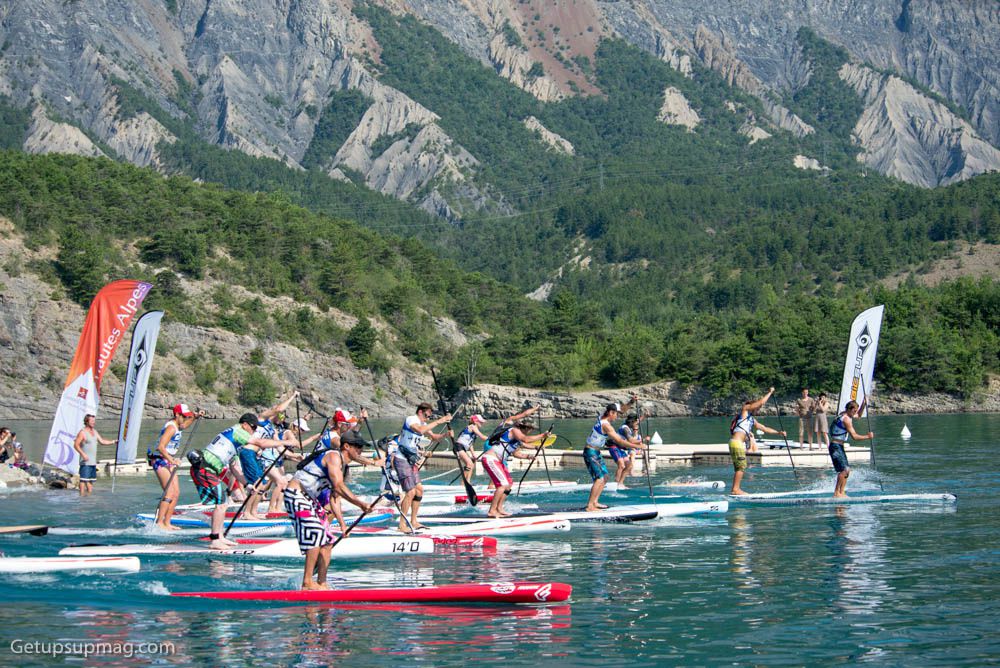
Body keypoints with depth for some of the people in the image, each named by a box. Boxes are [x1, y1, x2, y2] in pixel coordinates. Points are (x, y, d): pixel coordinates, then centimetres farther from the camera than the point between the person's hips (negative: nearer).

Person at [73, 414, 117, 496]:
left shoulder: (94, 431, 14)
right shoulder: (82, 432, -11)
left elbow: (102, 441, 21)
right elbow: (76, 445, -15)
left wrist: (113, 442, 14)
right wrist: (83, 454, -26)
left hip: (93, 461, 8)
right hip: (85, 461, -8)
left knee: (91, 479, 11)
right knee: (84, 479, -10)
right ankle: (82, 495, -10)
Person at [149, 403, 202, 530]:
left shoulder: (177, 425, 10)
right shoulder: (171, 428, -19)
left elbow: (184, 425, 37)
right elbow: (160, 447, -29)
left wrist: (195, 417, 22)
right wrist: (171, 460, -36)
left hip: (169, 461, 10)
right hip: (161, 461, -10)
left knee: (176, 493, 5)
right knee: (169, 493, -16)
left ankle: (167, 523, 7)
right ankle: (159, 523, -16)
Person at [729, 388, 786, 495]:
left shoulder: (752, 419, 27)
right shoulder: (745, 409, 2)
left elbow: (764, 428, 30)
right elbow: (761, 402, -5)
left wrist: (778, 432, 24)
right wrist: (770, 392, 7)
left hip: (740, 444, 10)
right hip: (736, 442, -10)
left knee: (739, 467, 10)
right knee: (741, 466, -11)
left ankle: (735, 489, 11)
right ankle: (736, 489, -12)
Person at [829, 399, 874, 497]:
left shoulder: (845, 415, 12)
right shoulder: (846, 419, -17)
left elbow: (858, 414, 31)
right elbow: (854, 436, -20)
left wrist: (864, 403, 18)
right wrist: (867, 437, -13)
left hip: (839, 446, 10)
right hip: (835, 446, -10)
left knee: (847, 470, 10)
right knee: (844, 469, -16)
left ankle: (841, 492, 11)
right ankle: (836, 493, -16)